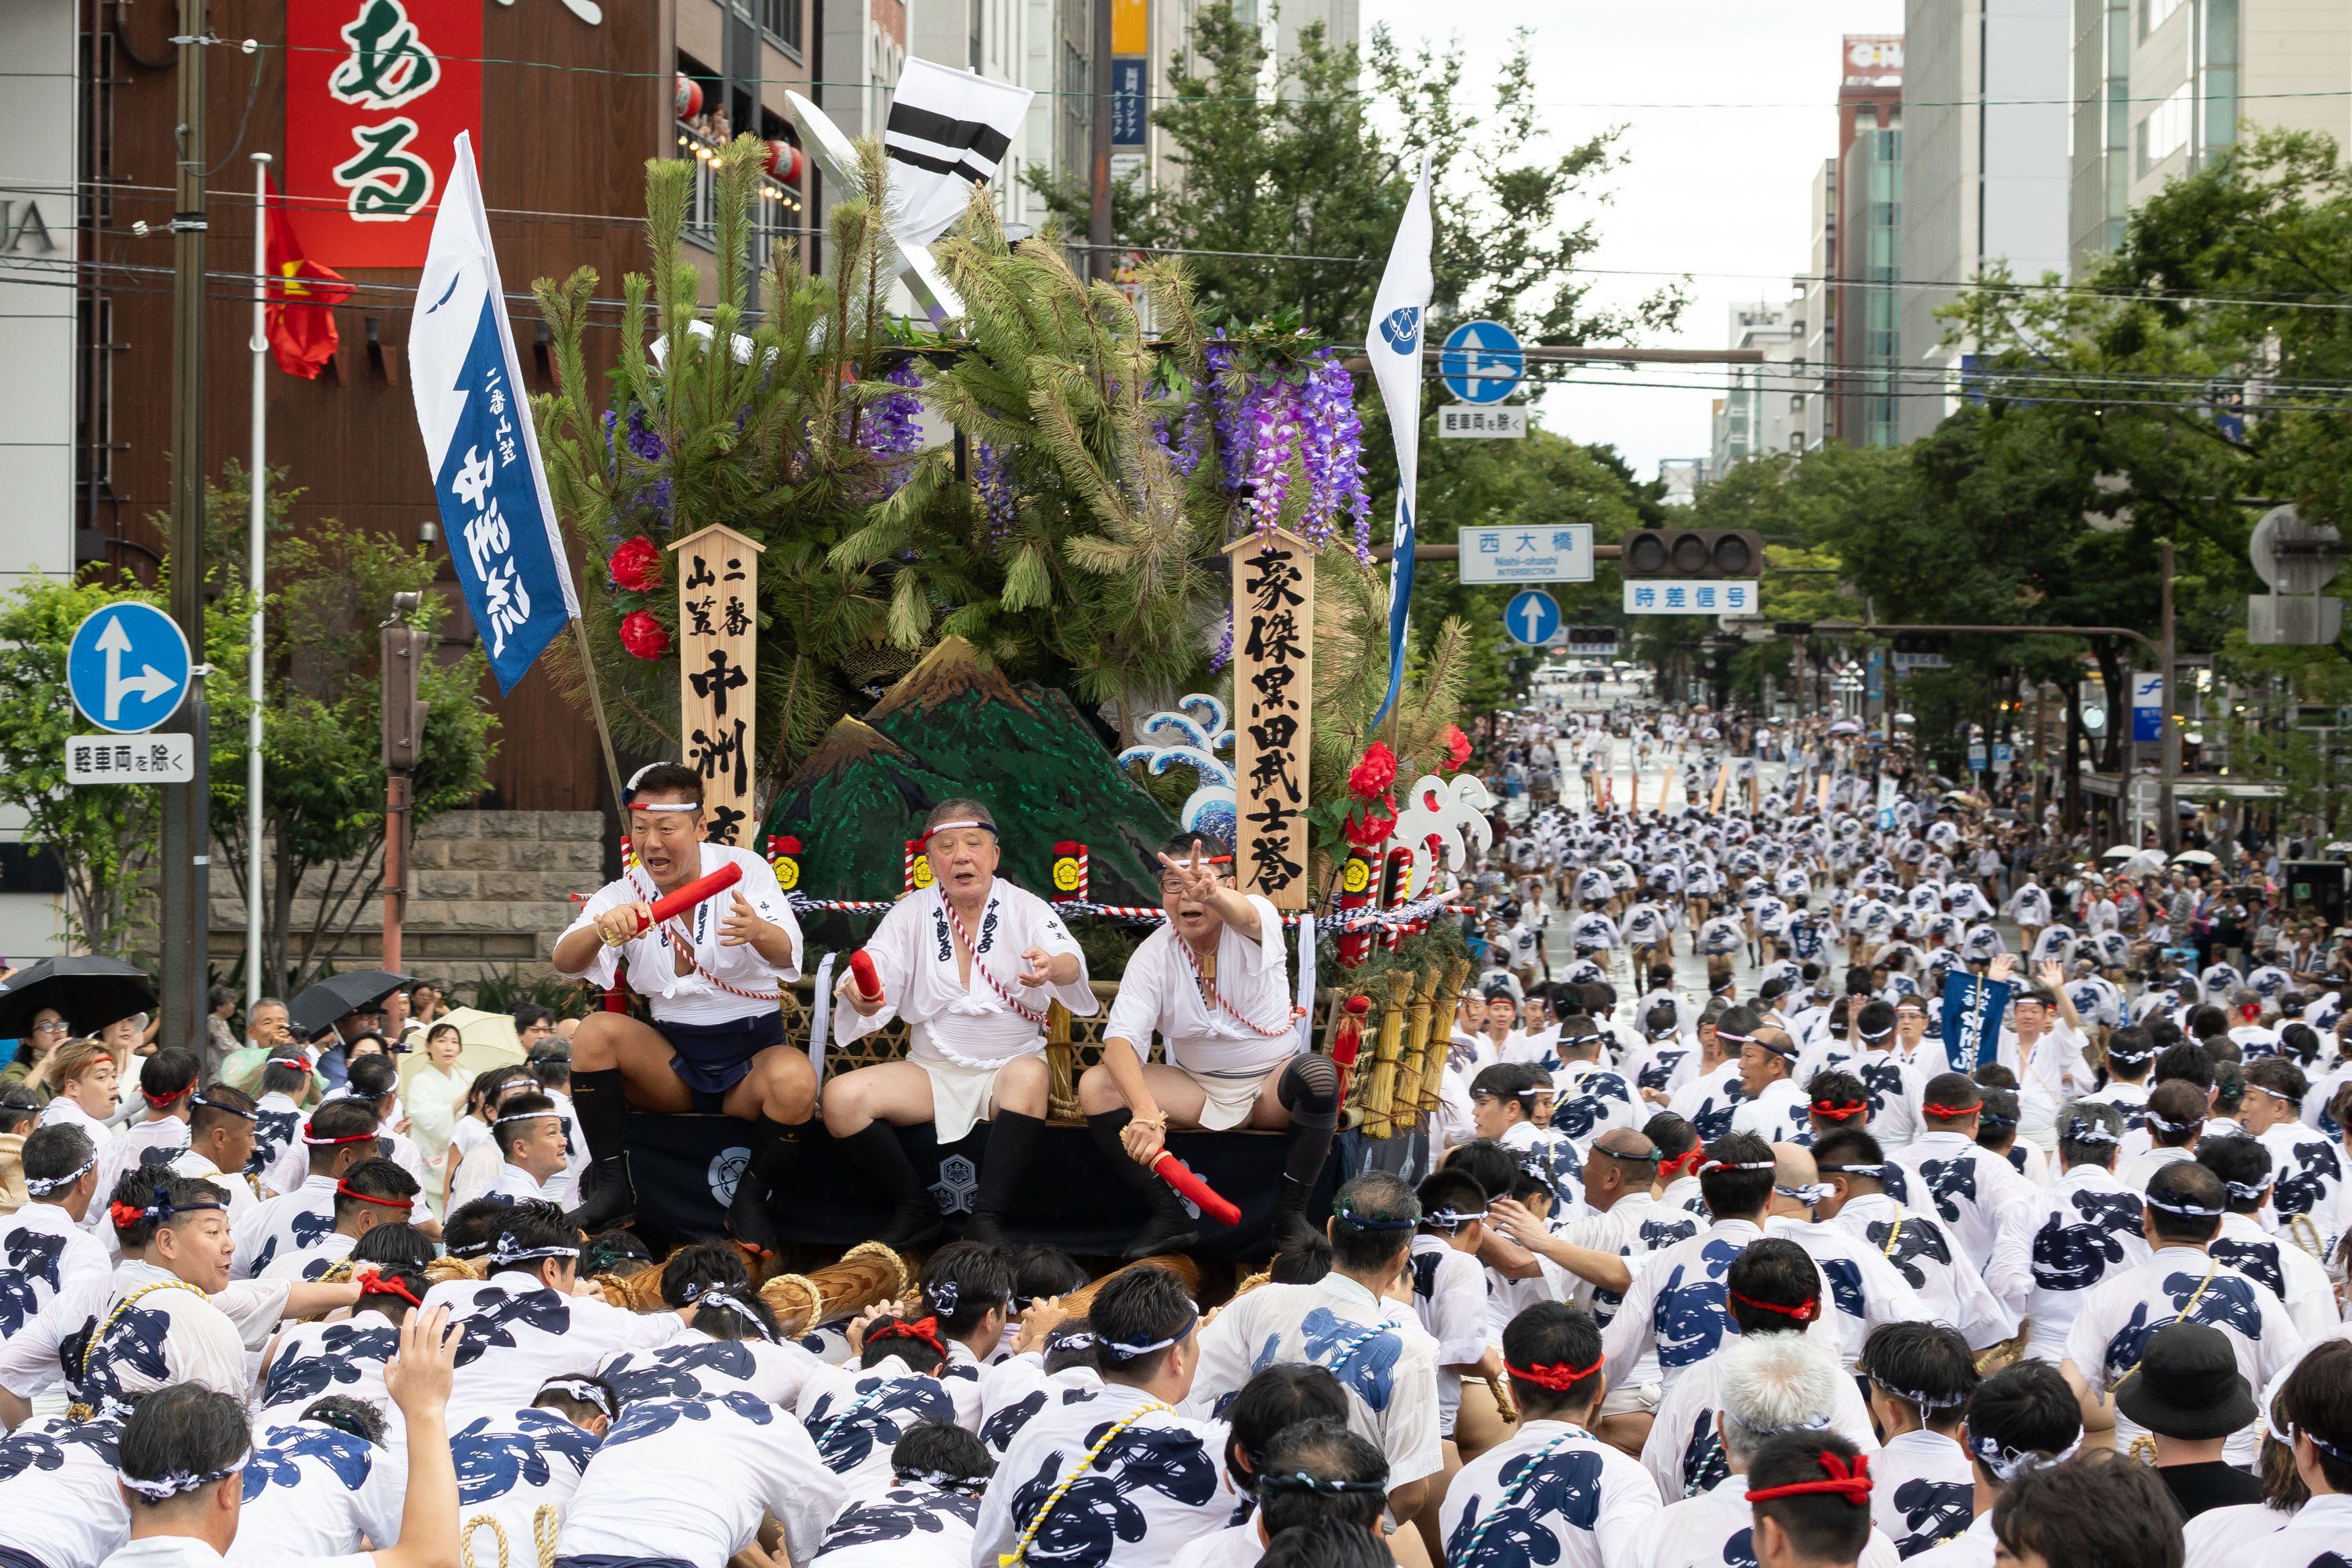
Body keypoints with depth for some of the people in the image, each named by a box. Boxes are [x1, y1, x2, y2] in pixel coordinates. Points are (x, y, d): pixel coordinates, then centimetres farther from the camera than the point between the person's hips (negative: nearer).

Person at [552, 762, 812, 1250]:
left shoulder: (744, 871, -6)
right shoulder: (625, 895, 1)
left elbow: (787, 956, -24)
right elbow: (565, 962, -15)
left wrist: (759, 931, -49)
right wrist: (602, 930, -39)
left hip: (752, 1049, -3)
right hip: (671, 1056, 3)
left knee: (796, 1081, -35)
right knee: (595, 1031, -24)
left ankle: (749, 1201, -10)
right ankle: (610, 1186, -14)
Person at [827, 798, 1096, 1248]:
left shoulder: (1026, 909, -1)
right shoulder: (910, 914, 6)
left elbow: (1072, 964, -20)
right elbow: (875, 966, -8)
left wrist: (1053, 968, -46)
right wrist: (858, 991, -35)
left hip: (1009, 1064, -2)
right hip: (932, 1071, 2)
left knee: (1029, 1076, -37)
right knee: (841, 1097, -21)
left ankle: (987, 1219, -31)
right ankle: (915, 1210, -4)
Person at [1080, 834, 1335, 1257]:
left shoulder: (1258, 918, -16)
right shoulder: (1154, 955, -10)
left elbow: (1245, 916, -43)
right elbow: (1121, 1037, -22)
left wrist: (1210, 894, -70)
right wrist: (1145, 1110, -42)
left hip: (1270, 1085, -2)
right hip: (1195, 1088, 2)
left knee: (1317, 1073, -35)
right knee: (1095, 1087, -20)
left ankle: (1290, 1214, -19)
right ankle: (1170, 1217, -13)